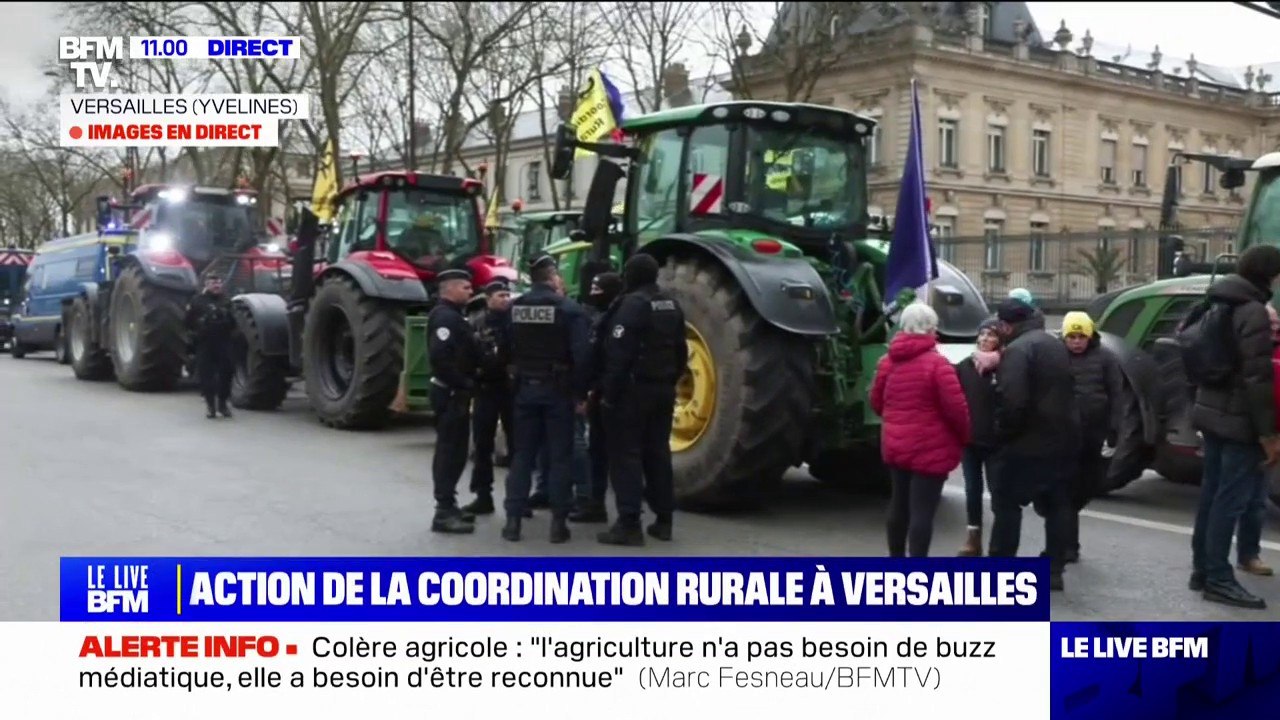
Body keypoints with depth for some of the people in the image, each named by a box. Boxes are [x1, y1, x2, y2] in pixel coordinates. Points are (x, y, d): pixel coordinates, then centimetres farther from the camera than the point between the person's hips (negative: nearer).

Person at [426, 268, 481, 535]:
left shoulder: (454, 315, 16)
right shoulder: (445, 317, -17)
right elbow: (439, 357, -28)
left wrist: (467, 384, 7)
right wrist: (463, 384, -20)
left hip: (456, 393, 10)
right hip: (450, 393, -10)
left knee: (454, 449, 15)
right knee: (450, 450, -7)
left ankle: (448, 506, 24)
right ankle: (444, 512, -3)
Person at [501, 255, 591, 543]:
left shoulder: (514, 308, 3)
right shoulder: (568, 308, -11)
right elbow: (581, 355, -16)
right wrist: (581, 394, -10)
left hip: (525, 388, 4)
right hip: (557, 389, -4)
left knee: (522, 455, 10)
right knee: (559, 457, 3)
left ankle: (513, 520, 7)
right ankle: (558, 522, 3)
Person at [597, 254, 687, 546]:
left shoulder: (633, 304, -13)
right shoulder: (672, 305, 13)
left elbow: (618, 353, -20)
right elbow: (681, 352, 17)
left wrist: (608, 392, -17)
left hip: (633, 390, -8)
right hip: (662, 390, 8)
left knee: (626, 454, -5)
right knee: (658, 452, 12)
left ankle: (629, 523, -8)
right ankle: (663, 520, 15)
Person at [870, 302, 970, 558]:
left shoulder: (888, 361, 6)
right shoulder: (936, 363, -15)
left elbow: (876, 402, 14)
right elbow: (956, 407, -18)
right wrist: (964, 436, -1)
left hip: (896, 446, 7)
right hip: (930, 449, -7)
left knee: (899, 505, 19)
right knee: (922, 510, -5)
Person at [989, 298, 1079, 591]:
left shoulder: (1017, 350, -16)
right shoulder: (1055, 344, 16)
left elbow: (1012, 401, -24)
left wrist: (1003, 432, -12)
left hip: (1029, 441, -9)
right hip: (1063, 438, 9)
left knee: (1007, 502, 1)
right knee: (1056, 504, 13)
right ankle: (1054, 570, 15)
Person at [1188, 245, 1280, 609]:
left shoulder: (1221, 305, 11)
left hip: (1213, 413, 9)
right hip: (1239, 420, -9)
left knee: (1212, 493, 13)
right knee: (1231, 499, -5)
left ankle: (1202, 570, 19)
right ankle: (1218, 579, -1)